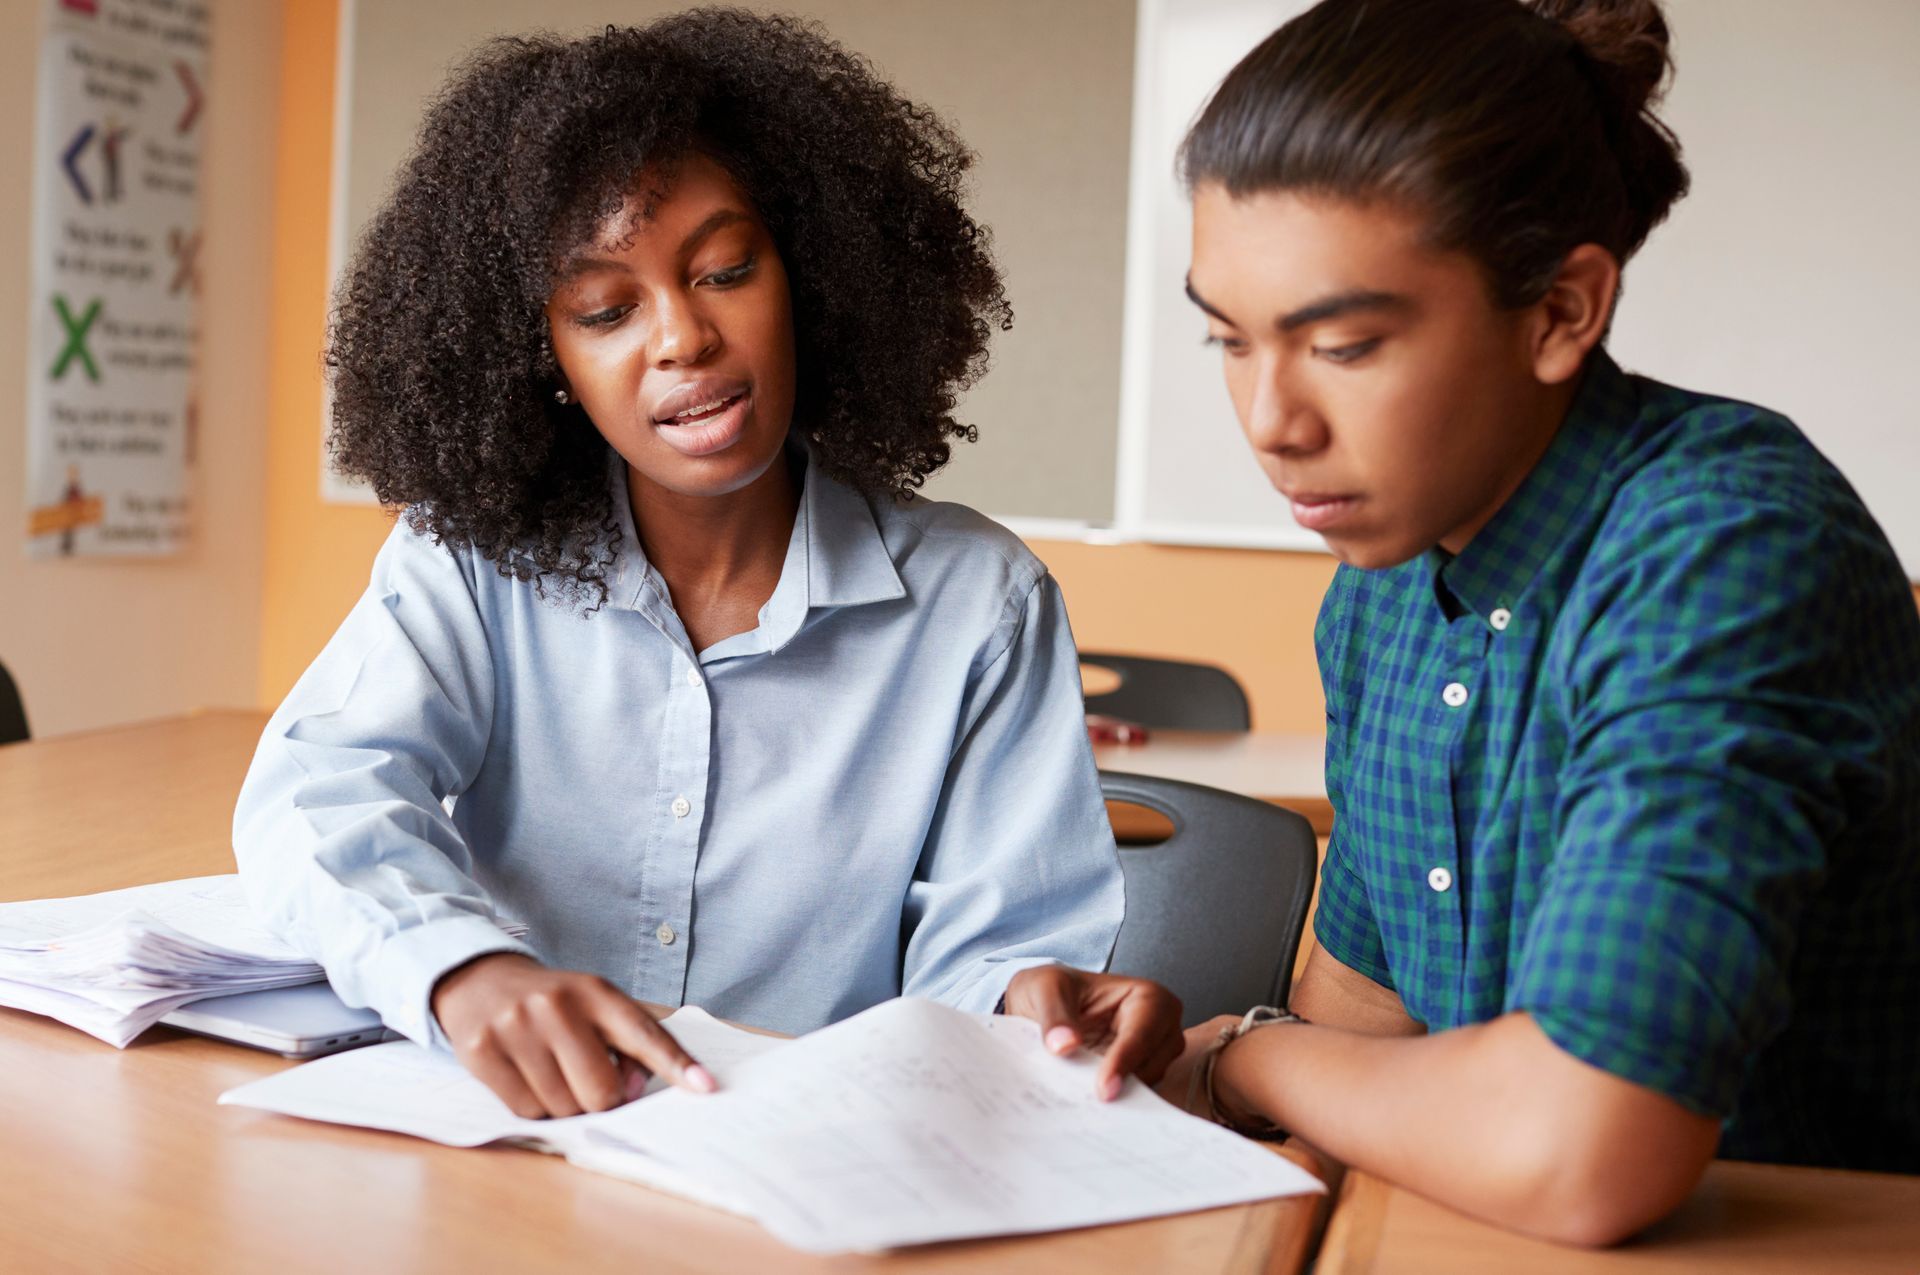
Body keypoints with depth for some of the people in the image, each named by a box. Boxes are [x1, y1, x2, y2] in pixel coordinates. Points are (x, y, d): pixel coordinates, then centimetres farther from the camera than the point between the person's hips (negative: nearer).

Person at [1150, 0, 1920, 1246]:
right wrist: (1162, 1054, -7)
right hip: (1464, 1236, 6)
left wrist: (1243, 1059, -14)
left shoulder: (1729, 547, -22)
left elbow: (1571, 1156, -31)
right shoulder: (1375, 591, 3)